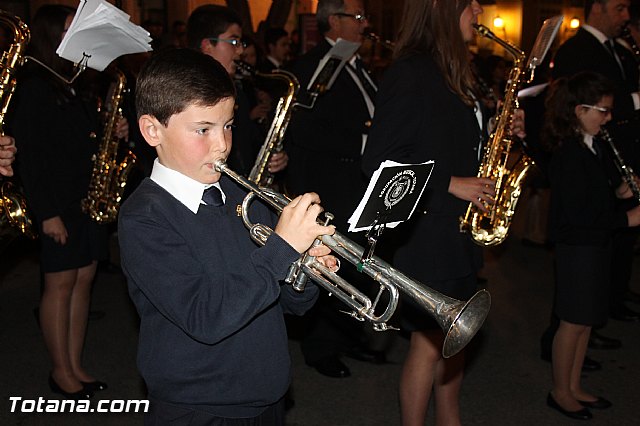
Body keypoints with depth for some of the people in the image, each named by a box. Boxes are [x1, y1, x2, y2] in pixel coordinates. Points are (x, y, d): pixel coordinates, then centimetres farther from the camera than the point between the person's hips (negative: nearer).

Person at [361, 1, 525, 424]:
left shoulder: (453, 72, 11)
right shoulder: (411, 72, -17)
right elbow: (378, 161, -20)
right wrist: (449, 184, -19)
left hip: (459, 229, 9)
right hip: (425, 229, -9)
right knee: (429, 341, 2)